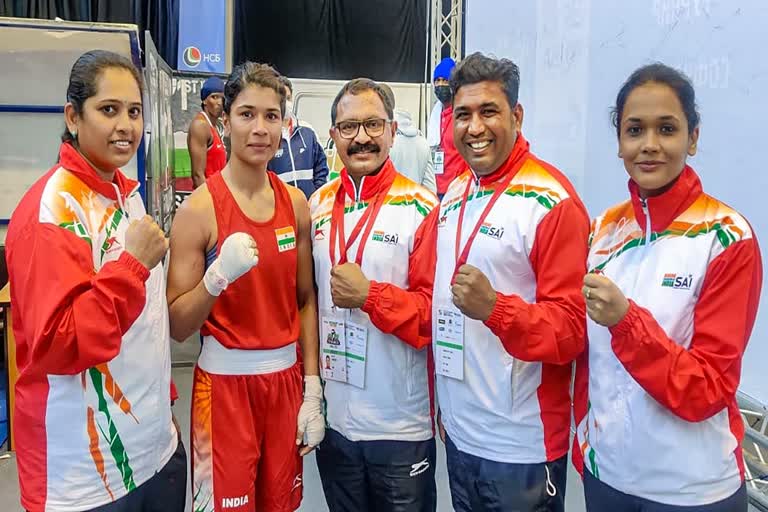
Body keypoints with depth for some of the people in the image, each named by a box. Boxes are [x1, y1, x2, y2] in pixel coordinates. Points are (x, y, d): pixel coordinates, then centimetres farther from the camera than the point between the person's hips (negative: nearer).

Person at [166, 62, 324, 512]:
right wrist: (218, 275, -26)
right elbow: (177, 327, -9)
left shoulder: (296, 203, 2)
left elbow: (305, 300, 8)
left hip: (286, 376, 4)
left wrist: (313, 388, 5)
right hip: (226, 380, -4)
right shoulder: (200, 208, -11)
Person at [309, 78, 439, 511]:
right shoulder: (318, 205, 3)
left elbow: (434, 314, -15)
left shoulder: (422, 208, -13)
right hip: (333, 416, 5)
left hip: (402, 425, -4)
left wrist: (369, 295, -22)